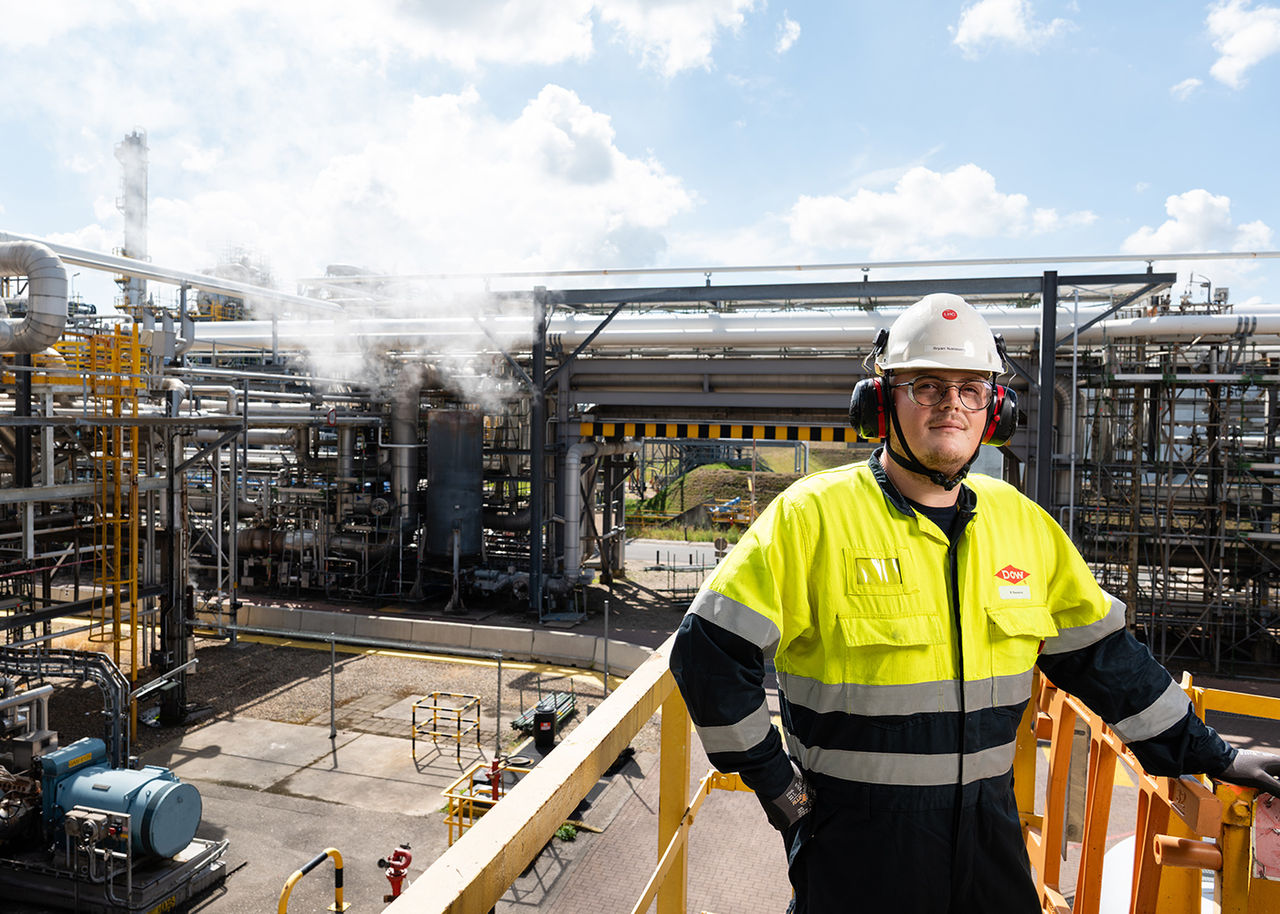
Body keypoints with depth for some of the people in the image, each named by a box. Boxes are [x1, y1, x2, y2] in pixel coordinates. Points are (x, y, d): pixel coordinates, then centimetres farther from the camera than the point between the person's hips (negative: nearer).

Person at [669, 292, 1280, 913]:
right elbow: (710, 652, -16)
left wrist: (1212, 757, 15)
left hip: (988, 827, 5)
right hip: (856, 836, -4)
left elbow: (1101, 653, 13)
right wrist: (776, 784, -10)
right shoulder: (811, 516, -16)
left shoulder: (1022, 524, 3)